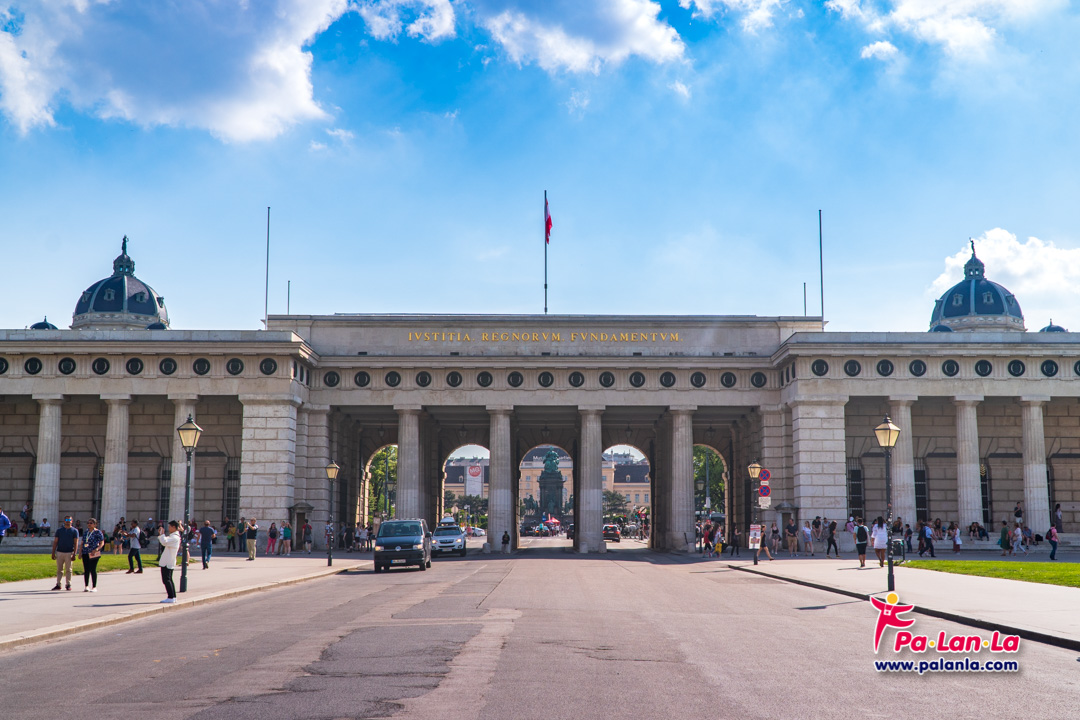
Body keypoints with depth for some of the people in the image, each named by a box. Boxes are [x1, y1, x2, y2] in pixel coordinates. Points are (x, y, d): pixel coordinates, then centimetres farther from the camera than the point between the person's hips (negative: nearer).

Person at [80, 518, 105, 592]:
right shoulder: (86, 532, 14)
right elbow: (82, 543, 20)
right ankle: (86, 586, 14)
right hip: (85, 553, 6)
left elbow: (102, 543, -7)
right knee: (86, 570, 7)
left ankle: (94, 587, 3)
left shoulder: (98, 532, -4)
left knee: (93, 570, -4)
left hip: (93, 554, -6)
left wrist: (96, 549, -21)